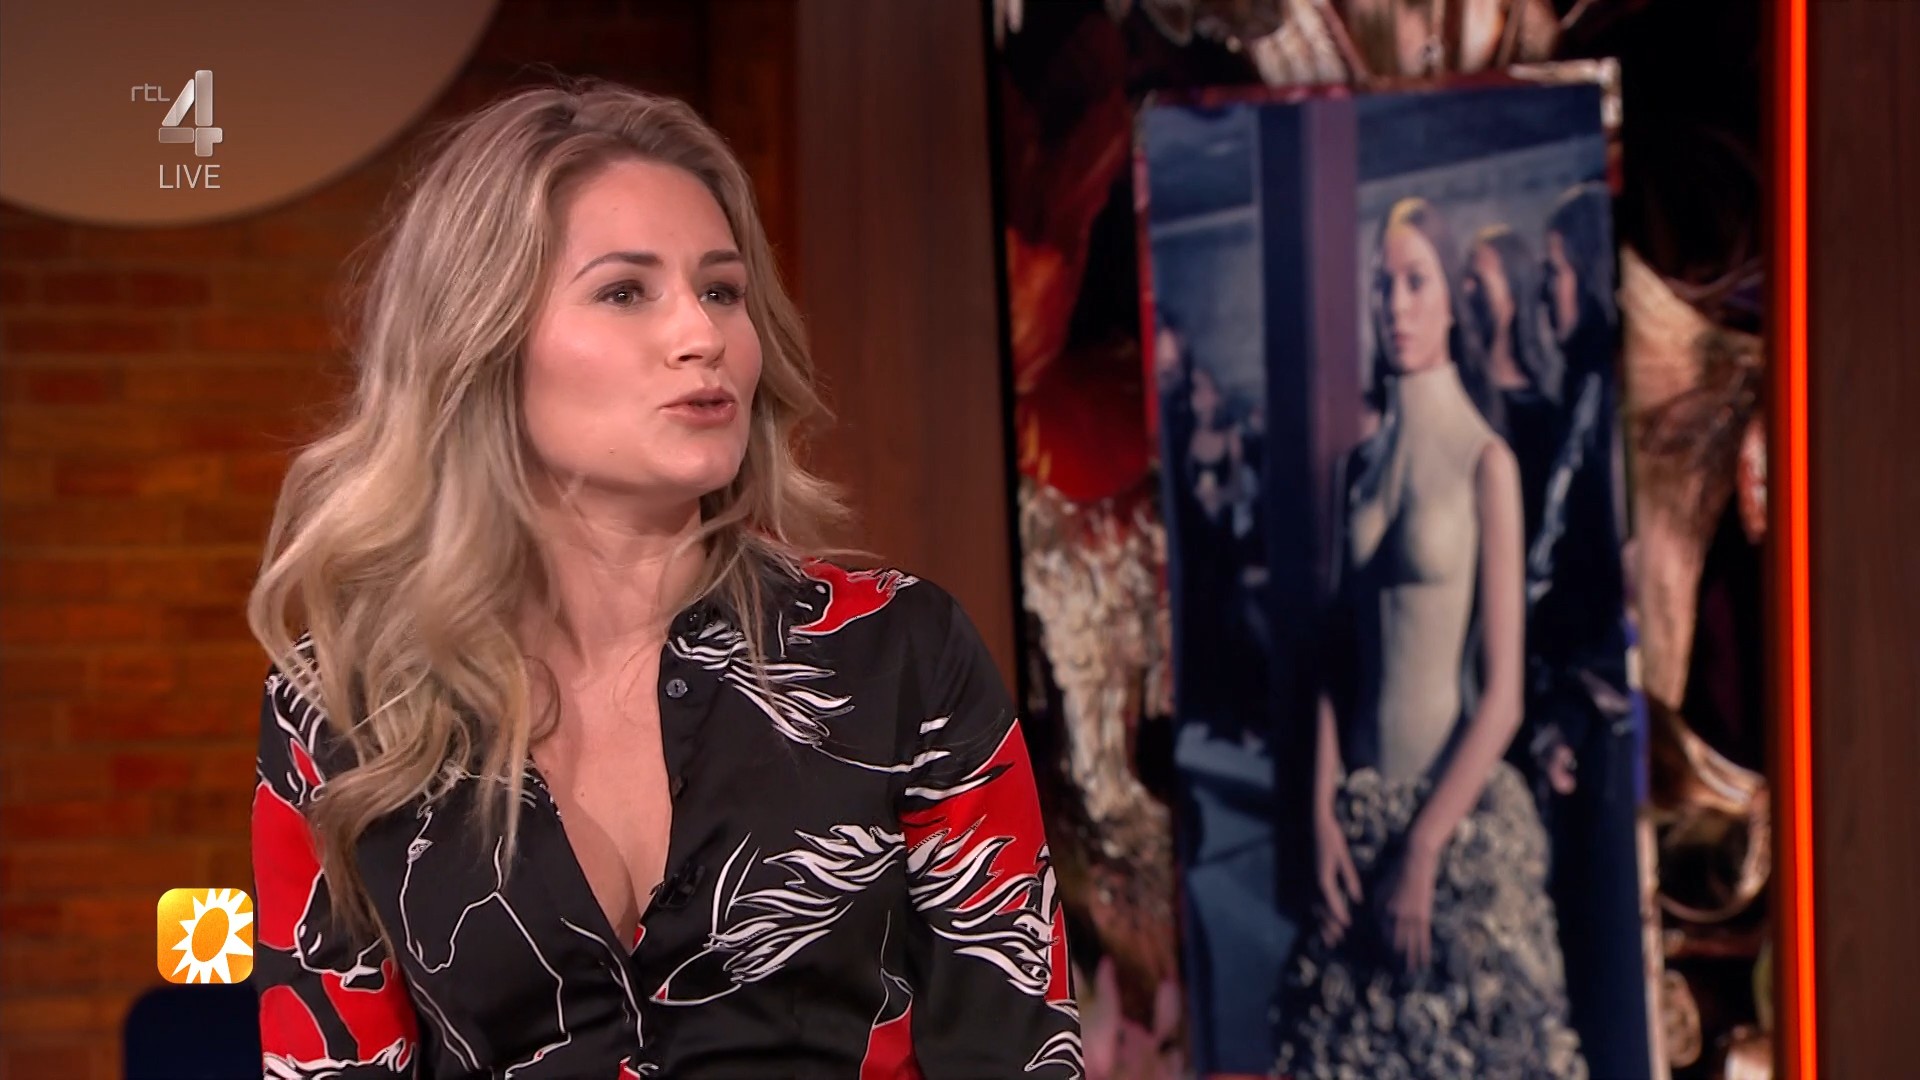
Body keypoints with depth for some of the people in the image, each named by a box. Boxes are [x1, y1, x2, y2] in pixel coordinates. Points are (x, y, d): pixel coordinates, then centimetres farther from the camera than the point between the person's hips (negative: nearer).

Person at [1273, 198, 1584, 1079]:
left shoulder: (1486, 463, -6)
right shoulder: (1359, 468, 10)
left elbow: (1502, 696, -10)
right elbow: (1335, 661, 9)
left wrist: (1424, 846, -13)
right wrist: (1325, 815, -3)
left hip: (1463, 809, -5)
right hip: (1361, 812, 5)